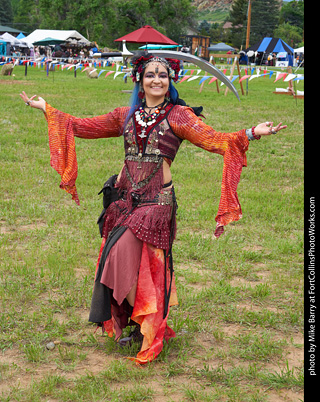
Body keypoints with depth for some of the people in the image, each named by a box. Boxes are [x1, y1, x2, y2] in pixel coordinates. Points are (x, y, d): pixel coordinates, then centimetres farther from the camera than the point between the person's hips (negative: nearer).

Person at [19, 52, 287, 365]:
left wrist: (252, 134, -26)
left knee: (124, 260, -11)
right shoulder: (126, 116, 13)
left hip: (157, 200, -5)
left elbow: (215, 140, -11)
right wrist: (45, 108, 23)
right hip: (124, 197, 5)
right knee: (119, 260, 6)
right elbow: (83, 127, 21)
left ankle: (144, 324, 10)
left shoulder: (178, 116, 0)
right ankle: (140, 321, 24)